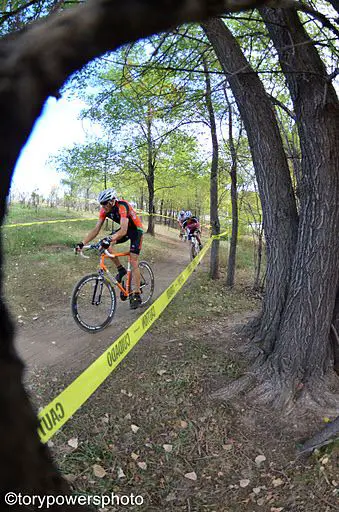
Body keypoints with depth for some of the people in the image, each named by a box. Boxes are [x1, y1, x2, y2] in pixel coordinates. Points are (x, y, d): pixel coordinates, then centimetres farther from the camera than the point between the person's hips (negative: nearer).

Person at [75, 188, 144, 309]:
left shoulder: (122, 206, -33)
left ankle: (136, 295, -3)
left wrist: (109, 239, -59)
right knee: (106, 245, -17)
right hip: (124, 229, 7)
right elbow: (96, 229, -12)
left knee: (133, 262, -12)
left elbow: (123, 231, -43)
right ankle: (121, 269, 2)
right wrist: (82, 243, -21)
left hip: (136, 230, -6)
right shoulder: (104, 210, -13)